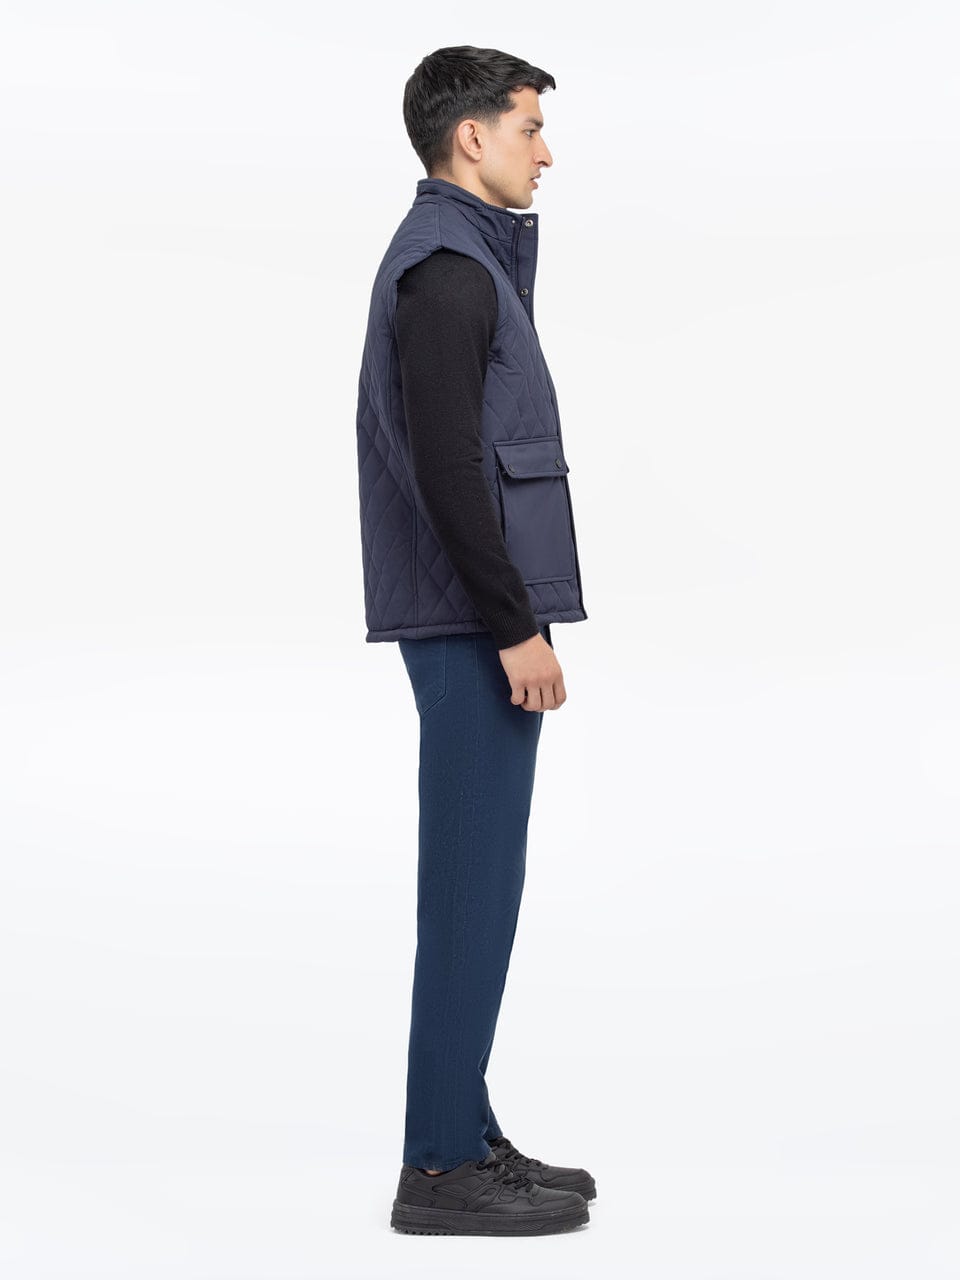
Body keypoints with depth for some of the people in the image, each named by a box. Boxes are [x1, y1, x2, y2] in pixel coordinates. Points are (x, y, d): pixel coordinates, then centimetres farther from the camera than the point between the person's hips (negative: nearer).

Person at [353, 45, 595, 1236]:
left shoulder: (460, 255, 19)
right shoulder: (447, 267, -13)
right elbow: (448, 469, -21)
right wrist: (517, 628, -20)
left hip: (471, 621, 10)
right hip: (473, 622, -10)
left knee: (478, 882, 12)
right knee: (474, 883, -6)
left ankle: (466, 1136, 20)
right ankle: (443, 1167, 0)